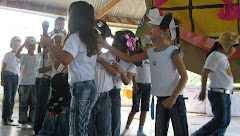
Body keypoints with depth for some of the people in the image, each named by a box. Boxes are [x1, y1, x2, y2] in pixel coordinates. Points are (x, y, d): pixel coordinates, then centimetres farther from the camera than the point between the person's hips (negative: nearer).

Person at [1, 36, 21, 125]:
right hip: (8, 76, -4)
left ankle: (9, 116, 14)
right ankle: (5, 117, -1)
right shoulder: (8, 55, 0)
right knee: (7, 97, -7)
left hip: (16, 77, 4)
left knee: (12, 98, 6)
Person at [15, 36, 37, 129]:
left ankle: (31, 121, 17)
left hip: (34, 83, 3)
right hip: (24, 83, -3)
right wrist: (24, 44, -24)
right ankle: (23, 122, 9)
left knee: (34, 104, 6)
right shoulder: (24, 56, -1)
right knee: (23, 103, 1)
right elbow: (17, 54, -20)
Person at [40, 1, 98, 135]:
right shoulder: (91, 39, 18)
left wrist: (49, 44, -15)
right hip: (90, 86, 9)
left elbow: (66, 59, -25)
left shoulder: (75, 36, -8)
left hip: (81, 88, -9)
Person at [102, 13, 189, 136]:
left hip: (175, 99, -6)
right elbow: (129, 58, 18)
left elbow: (184, 76, -13)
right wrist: (108, 46, 16)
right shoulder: (151, 52, 12)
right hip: (160, 100, 6)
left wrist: (172, 98, -22)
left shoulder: (173, 51, -8)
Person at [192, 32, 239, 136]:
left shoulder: (224, 57, 18)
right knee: (220, 120, -11)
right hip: (218, 93, -10)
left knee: (226, 121, 8)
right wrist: (203, 91, -12)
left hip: (226, 94, 10)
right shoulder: (215, 55, -10)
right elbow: (205, 73, -13)